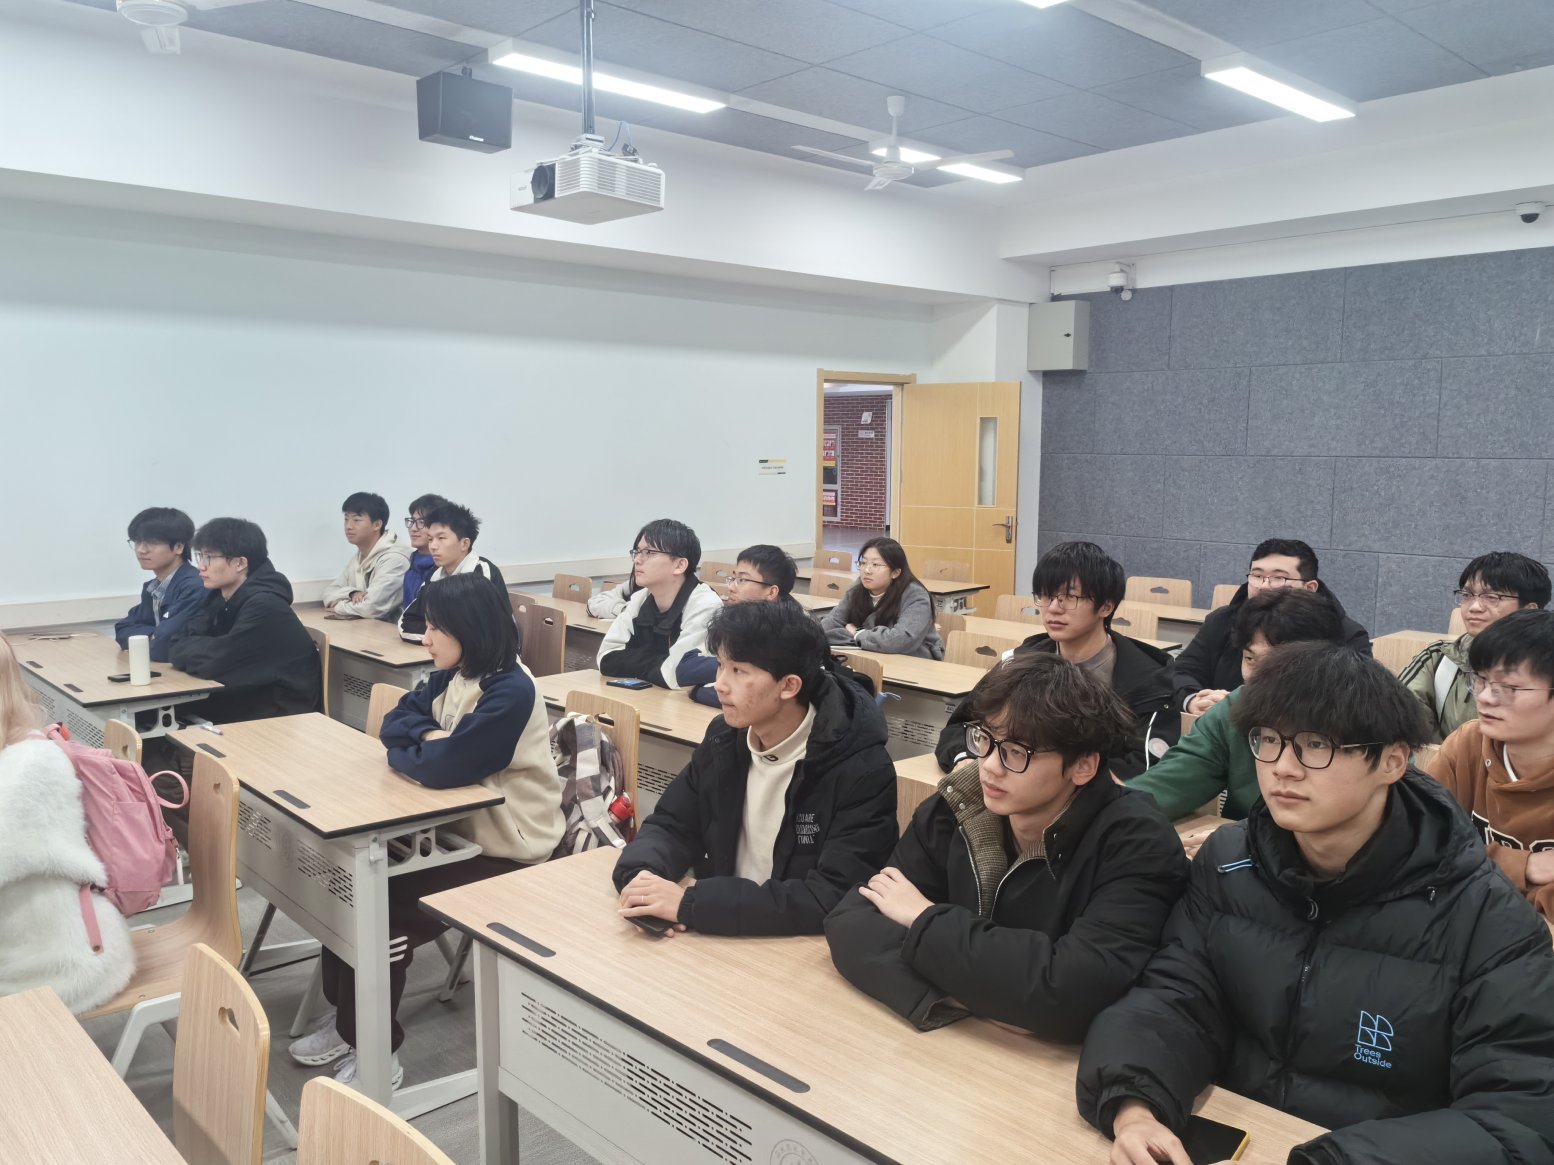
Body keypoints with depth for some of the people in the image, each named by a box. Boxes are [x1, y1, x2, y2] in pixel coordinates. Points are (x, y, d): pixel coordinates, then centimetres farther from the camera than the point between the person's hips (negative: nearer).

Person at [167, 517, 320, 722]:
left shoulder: (264, 607, -20)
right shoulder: (220, 597, 5)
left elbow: (215, 661, -23)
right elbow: (180, 642, 0)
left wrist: (188, 649, -5)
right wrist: (203, 650, -18)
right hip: (243, 706, 7)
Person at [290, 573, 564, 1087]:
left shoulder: (510, 692, -25)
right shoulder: (452, 676, 4)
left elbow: (443, 767, -32)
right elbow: (396, 720, 6)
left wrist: (404, 752, -11)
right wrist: (427, 735, -15)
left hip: (506, 855, -9)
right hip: (459, 830, 9)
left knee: (383, 910, -15)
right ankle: (348, 1016, 21)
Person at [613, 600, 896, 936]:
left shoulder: (862, 771, -19)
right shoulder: (724, 737, -1)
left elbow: (831, 901, -25)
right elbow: (671, 825, 6)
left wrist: (691, 903, -28)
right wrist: (640, 876, -17)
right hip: (722, 937, 5)